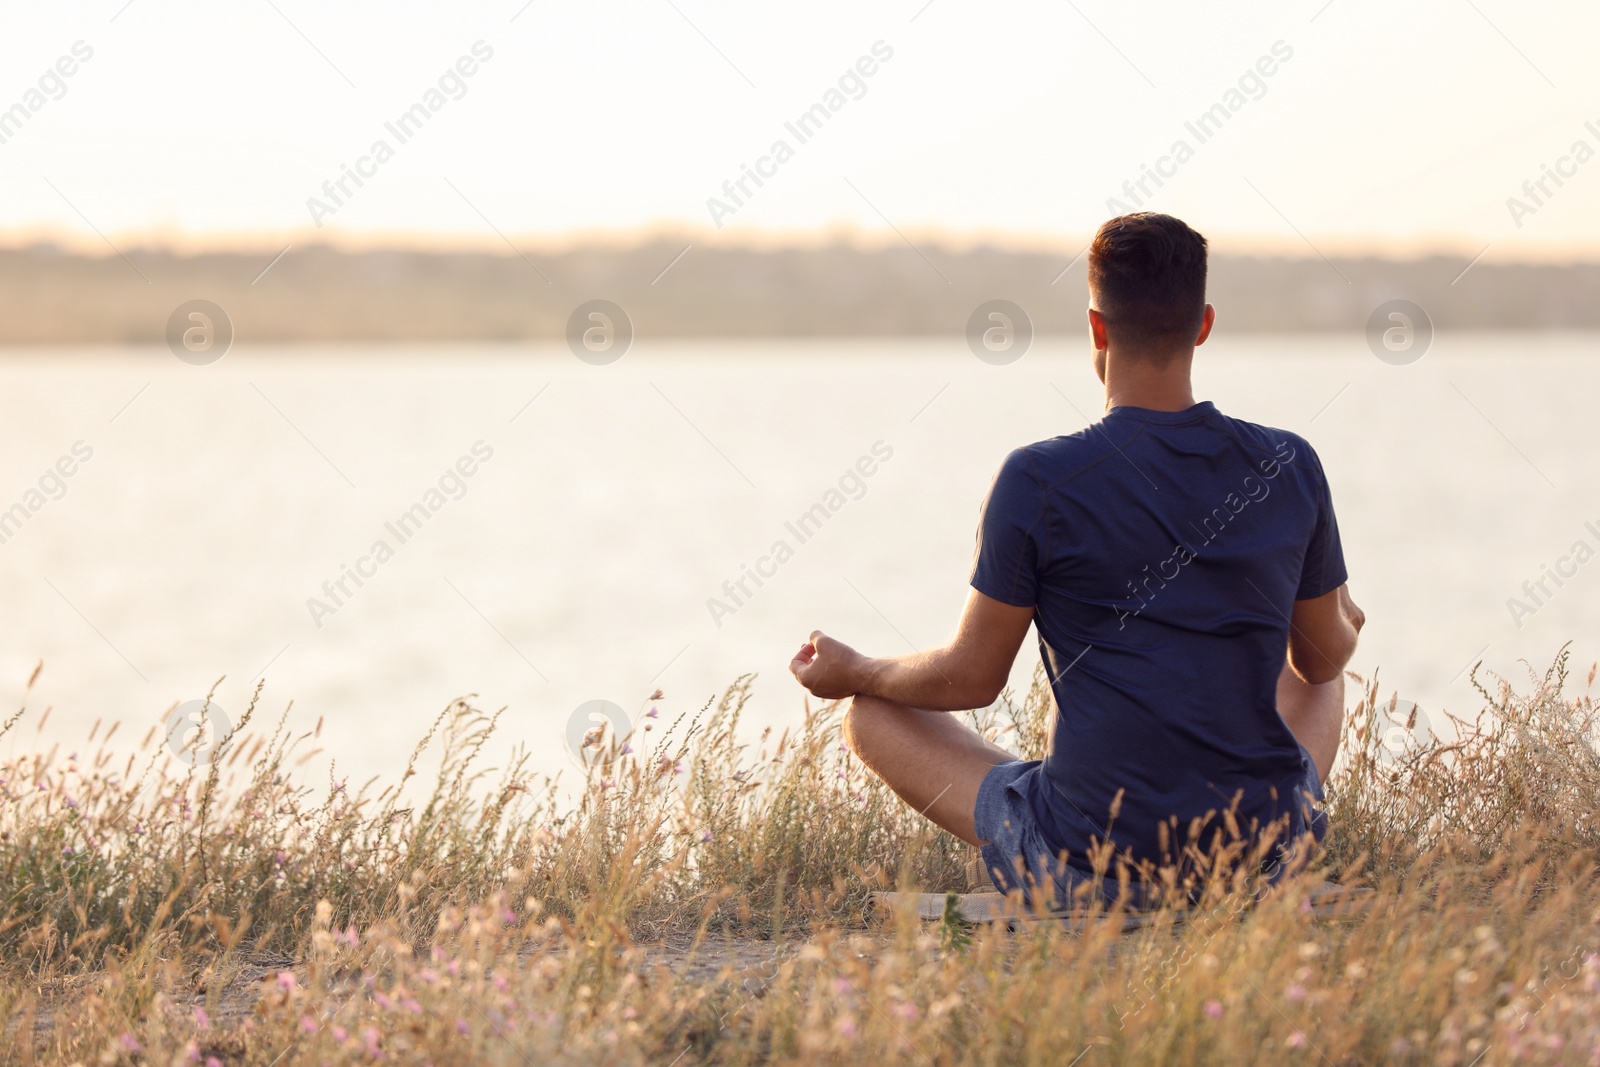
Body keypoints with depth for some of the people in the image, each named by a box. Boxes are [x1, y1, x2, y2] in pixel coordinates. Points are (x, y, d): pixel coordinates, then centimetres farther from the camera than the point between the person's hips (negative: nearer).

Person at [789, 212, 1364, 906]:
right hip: (1269, 850, 4)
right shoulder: (1291, 466, -2)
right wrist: (1342, 619, 38)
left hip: (1090, 869, -4)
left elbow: (971, 679, -4)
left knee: (871, 713, 17)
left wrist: (851, 673, 17)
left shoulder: (1038, 481, -12)